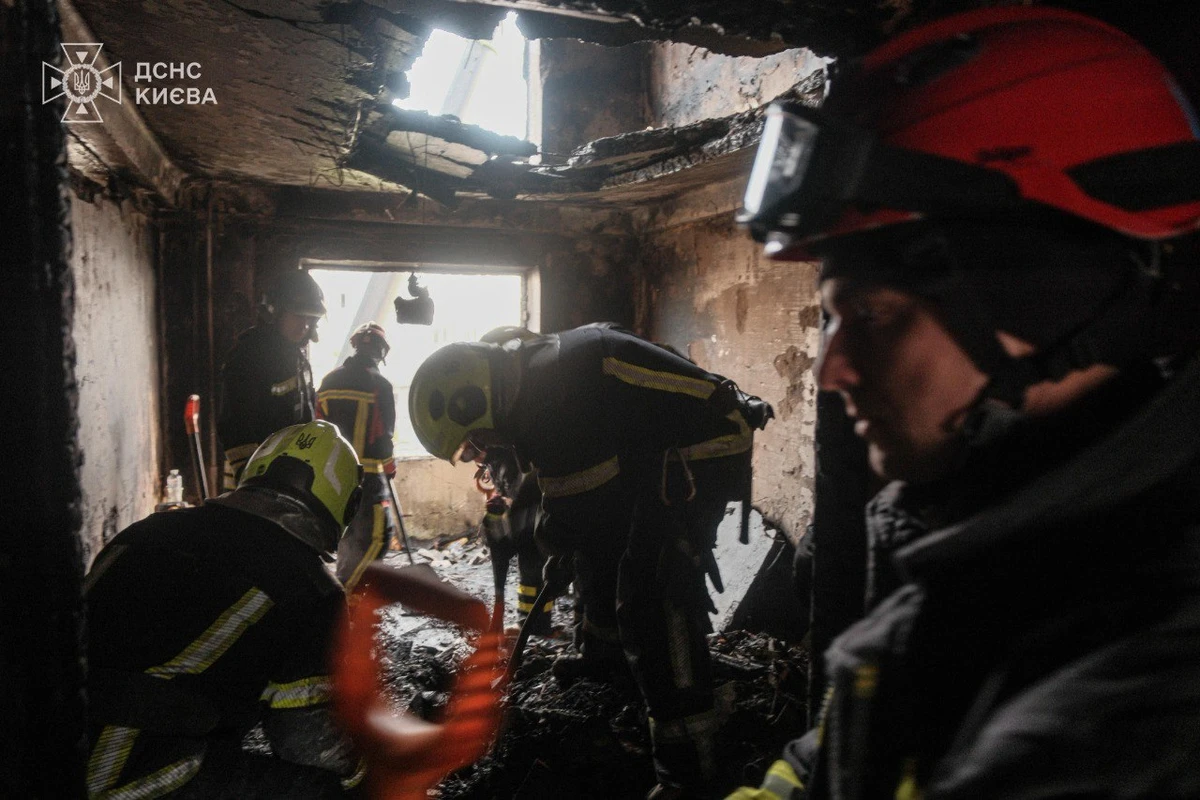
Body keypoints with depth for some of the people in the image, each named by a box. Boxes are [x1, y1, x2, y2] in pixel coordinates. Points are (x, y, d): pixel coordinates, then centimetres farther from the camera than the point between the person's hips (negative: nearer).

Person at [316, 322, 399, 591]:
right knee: (377, 534, -5)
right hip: (367, 473, -7)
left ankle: (343, 586, 31)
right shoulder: (379, 383, -9)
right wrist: (389, 466, 8)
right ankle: (345, 592, -10)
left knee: (346, 532, 21)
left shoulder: (329, 381, 10)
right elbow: (384, 434, -8)